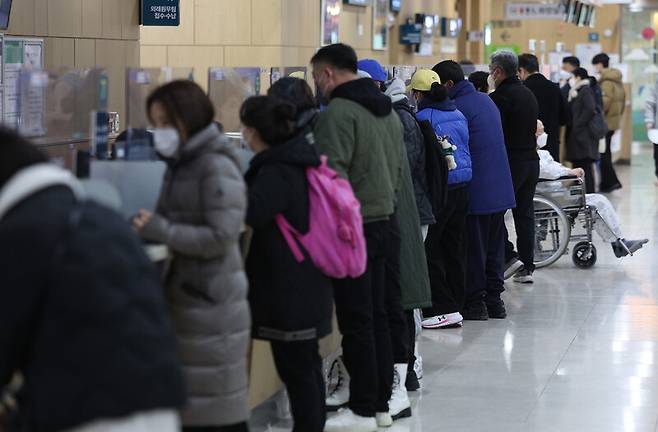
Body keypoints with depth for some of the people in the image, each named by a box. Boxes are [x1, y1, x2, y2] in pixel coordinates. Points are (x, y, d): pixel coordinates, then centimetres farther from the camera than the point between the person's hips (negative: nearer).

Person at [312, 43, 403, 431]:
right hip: (384, 219, 9)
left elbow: (332, 175, -20)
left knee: (356, 322, -3)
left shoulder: (339, 112, -14)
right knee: (377, 316, 13)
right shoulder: (387, 111, 14)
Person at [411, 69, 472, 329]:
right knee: (454, 247, 13)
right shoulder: (459, 115, 11)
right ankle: (456, 306, 17)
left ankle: (443, 309, -5)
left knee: (429, 249, -2)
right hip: (462, 185, 8)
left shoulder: (424, 118, -12)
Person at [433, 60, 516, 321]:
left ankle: (475, 303, 5)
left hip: (476, 191, -8)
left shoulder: (458, 107, -15)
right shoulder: (486, 100, 13)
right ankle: (494, 300, 18)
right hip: (501, 189, 8)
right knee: (495, 247, 13)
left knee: (474, 248, 0)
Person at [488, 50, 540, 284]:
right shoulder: (529, 94, 15)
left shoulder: (500, 97, -13)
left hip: (510, 162, -8)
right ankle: (527, 266, 12)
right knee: (524, 213, 11)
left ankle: (509, 256, -6)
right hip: (531, 159, 8)